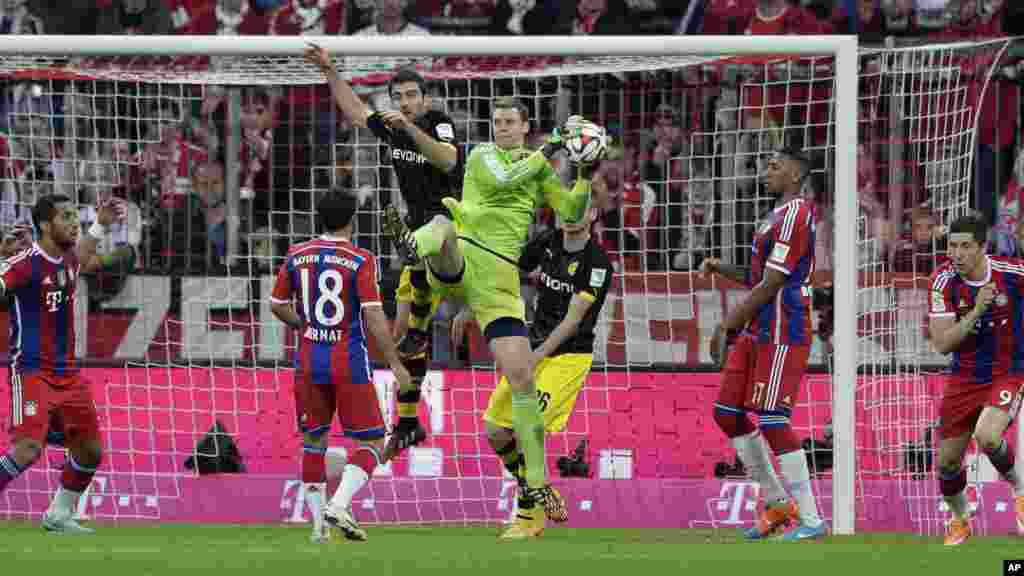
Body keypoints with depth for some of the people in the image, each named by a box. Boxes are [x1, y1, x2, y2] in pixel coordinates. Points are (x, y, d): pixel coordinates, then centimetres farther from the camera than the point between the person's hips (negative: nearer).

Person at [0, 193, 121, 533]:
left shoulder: (67, 259, 9)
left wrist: (100, 226, 34)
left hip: (67, 374, 8)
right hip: (31, 373, -8)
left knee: (90, 451, 10)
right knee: (28, 449, -22)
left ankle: (59, 515, 27)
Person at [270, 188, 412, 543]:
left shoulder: (297, 256, 3)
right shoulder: (361, 261, -9)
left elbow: (277, 306, 11)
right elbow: (374, 317, -14)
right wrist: (396, 365, -10)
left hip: (309, 359, 4)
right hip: (349, 361, -4)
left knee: (313, 441, 16)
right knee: (371, 442, 4)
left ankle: (319, 524, 13)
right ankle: (339, 505, -18)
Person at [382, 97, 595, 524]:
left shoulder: (538, 169, 22)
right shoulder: (483, 156, 11)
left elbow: (571, 213, 17)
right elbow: (504, 180, -10)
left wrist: (585, 179, 2)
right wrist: (547, 152, -6)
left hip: (500, 279, 3)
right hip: (461, 261, -3)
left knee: (522, 379, -3)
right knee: (444, 225, -39)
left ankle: (537, 482, 5)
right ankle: (413, 245, -77)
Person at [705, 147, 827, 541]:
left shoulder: (793, 216, -14)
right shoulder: (779, 215, 19)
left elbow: (770, 286, -18)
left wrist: (726, 326, -13)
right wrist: (721, 269, 10)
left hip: (782, 334, -10)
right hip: (758, 332, 10)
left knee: (772, 421, -12)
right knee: (727, 412, 10)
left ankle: (811, 520, -10)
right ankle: (777, 504, 17)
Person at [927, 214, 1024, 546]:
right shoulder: (944, 281, -15)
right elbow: (942, 344, -19)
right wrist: (977, 310, -30)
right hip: (965, 378, 3)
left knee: (987, 437, -29)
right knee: (947, 462, 6)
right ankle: (960, 520, 35)